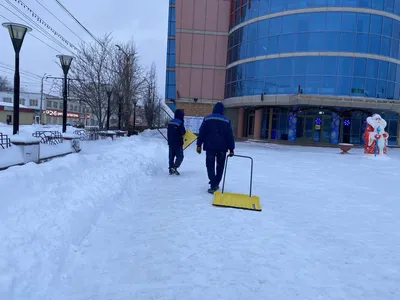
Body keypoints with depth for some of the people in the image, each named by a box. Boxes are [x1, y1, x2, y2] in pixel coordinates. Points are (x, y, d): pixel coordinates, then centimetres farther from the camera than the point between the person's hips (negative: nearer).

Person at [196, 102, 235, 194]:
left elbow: (201, 133, -1)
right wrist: (231, 149, 5)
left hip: (210, 146, -1)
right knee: (220, 166, 15)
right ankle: (216, 184, 19)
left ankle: (213, 186, -7)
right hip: (222, 147, 1)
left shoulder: (207, 118, 1)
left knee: (210, 165, 3)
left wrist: (199, 145, 4)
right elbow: (230, 136, 1)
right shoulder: (226, 120, 2)